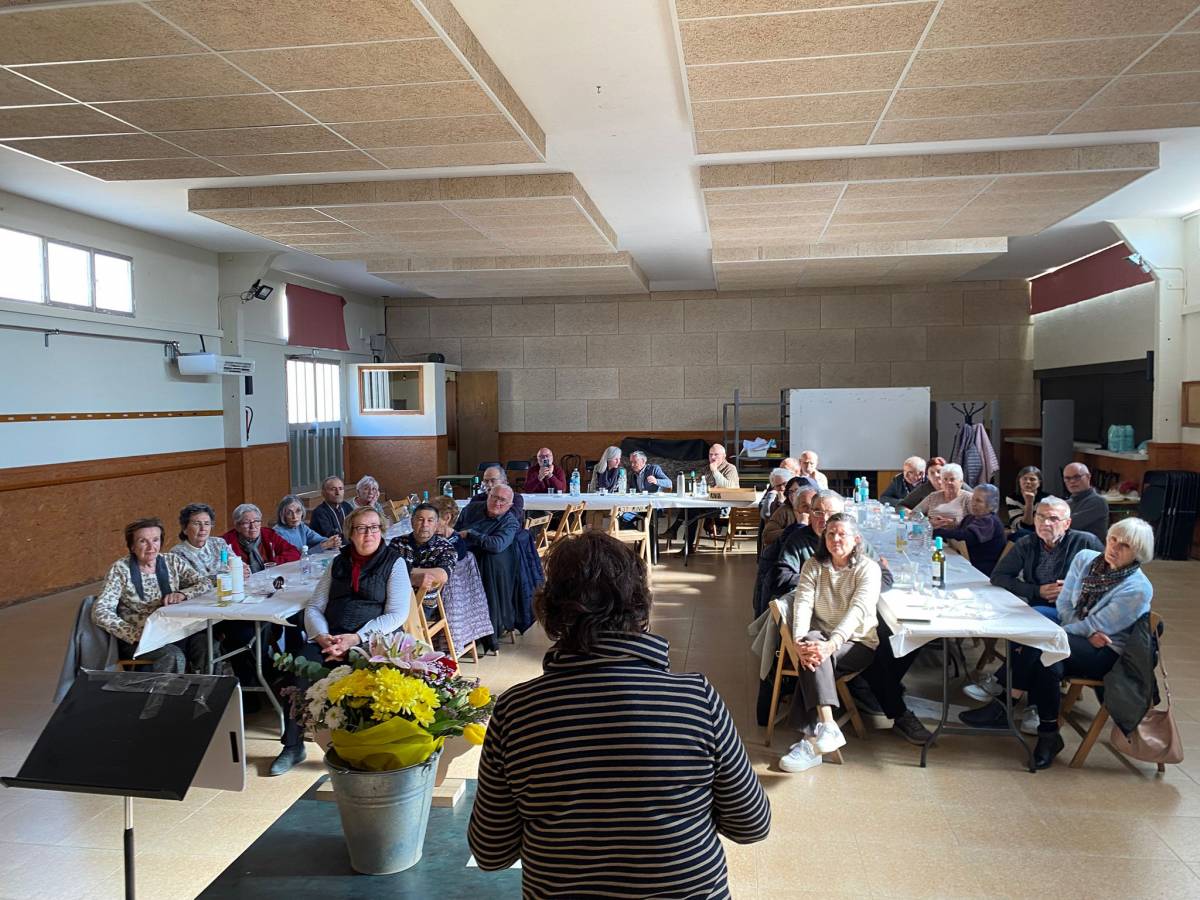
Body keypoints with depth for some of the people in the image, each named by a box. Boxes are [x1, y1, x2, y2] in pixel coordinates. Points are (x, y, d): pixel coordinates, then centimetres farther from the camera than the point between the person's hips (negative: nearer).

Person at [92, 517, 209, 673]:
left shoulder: (172, 561, 9)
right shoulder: (120, 569, -1)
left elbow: (205, 582, 7)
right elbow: (100, 612, -9)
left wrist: (182, 594, -14)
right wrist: (135, 634, -21)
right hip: (136, 639, -3)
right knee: (174, 656, -33)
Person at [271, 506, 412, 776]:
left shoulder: (394, 562, 4)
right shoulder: (338, 562, 18)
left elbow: (396, 615, -5)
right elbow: (314, 607, 14)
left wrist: (356, 638, -16)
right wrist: (323, 637, -8)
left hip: (374, 639, -4)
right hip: (330, 637, 4)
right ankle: (293, 745, -11)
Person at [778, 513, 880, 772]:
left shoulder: (868, 568, -7)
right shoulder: (813, 565, 4)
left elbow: (858, 610, -22)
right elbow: (803, 603, -10)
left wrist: (830, 645, -38)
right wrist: (799, 641, -29)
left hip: (857, 643, -3)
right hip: (822, 638, 3)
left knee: (816, 658, -32)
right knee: (812, 647, -33)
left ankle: (815, 739, -31)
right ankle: (827, 726, -40)